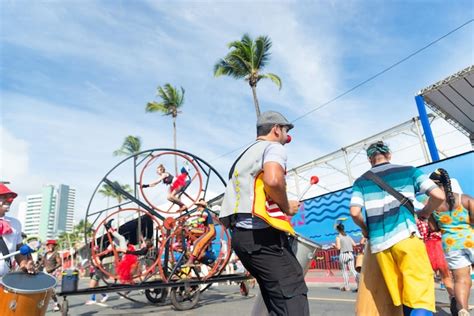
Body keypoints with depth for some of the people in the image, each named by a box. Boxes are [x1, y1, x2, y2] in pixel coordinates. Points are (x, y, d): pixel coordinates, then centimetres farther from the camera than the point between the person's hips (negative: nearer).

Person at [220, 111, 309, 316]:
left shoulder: (245, 155, 27)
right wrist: (287, 207, -6)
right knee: (293, 297, -9)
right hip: (262, 234, -9)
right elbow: (273, 180, -22)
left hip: (241, 234, 9)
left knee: (275, 299, 16)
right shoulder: (273, 147, 0)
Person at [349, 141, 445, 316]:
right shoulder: (408, 170, 12)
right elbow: (439, 195, 2)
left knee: (403, 299, 12)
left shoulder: (361, 181, 13)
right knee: (420, 296, -4)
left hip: (378, 243, 3)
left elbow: (355, 212, 0)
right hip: (406, 235, -2)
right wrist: (424, 213, 20)